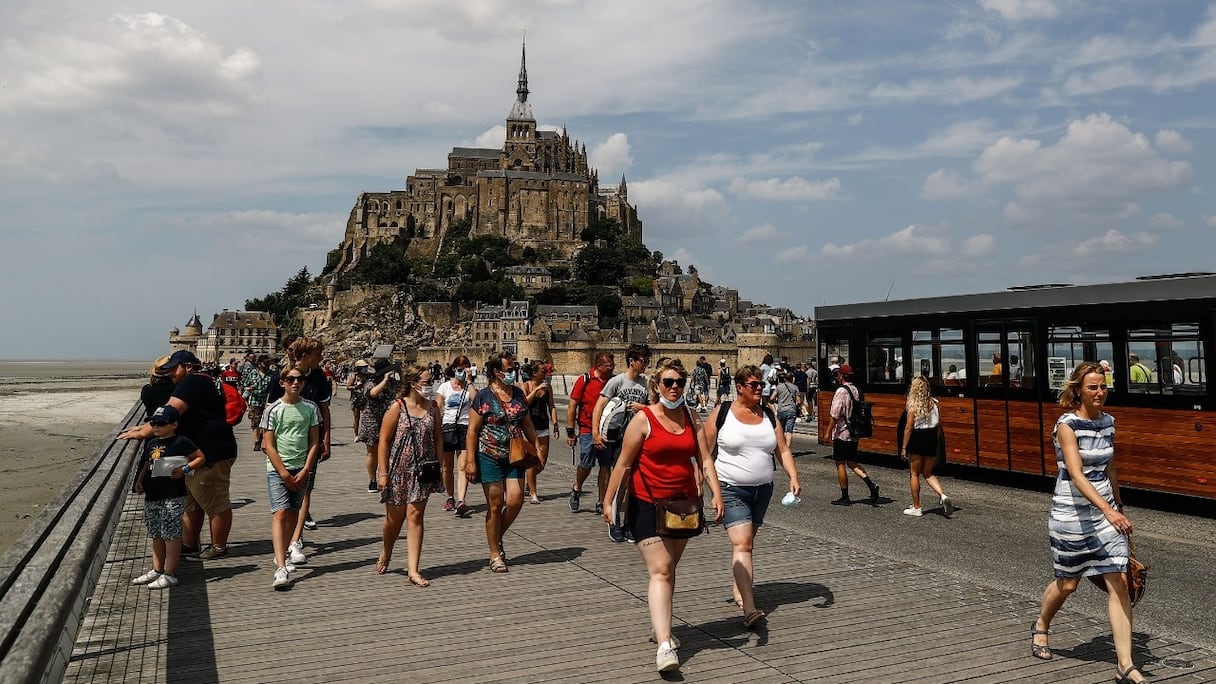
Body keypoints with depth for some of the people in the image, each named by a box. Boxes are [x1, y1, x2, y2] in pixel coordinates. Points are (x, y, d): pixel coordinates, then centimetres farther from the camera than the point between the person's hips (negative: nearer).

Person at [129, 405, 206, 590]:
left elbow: (201, 457, -4)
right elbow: (146, 465, 24)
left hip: (173, 497, -8)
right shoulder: (151, 443, 13)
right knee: (156, 534, 16)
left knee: (171, 534, -3)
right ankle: (157, 570, 28)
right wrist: (139, 481, 9)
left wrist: (185, 469, -16)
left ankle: (170, 575, 2)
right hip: (152, 496, 8)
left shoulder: (181, 442, -8)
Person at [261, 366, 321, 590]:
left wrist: (304, 471, -4)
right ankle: (281, 569, -22)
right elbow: (268, 445, -5)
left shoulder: (311, 408, 4)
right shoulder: (273, 409, -4)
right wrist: (284, 473, -10)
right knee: (280, 513, -14)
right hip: (277, 469, -3)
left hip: (301, 469, 4)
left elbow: (314, 442, 5)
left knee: (293, 513, 12)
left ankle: (283, 552, 33)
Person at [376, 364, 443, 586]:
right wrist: (382, 472, -11)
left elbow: (438, 439, 10)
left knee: (415, 517, -2)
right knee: (394, 517, 12)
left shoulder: (433, 407, 4)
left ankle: (413, 570, 1)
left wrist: (440, 468, 6)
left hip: (422, 471, 2)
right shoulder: (398, 407, -9)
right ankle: (386, 554, 39)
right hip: (398, 469, -2)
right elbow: (383, 441, -8)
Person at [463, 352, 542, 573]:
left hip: (514, 457, 4)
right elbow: (472, 431, -7)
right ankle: (495, 555, 14)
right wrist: (471, 461, -11)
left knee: (515, 500, -6)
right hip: (490, 457, -4)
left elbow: (527, 425, 15)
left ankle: (498, 538, 21)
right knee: (495, 505, 1)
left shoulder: (518, 394, 8)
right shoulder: (483, 396, -7)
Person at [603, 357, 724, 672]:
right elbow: (623, 464, -6)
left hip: (684, 503, 5)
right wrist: (609, 501, -7)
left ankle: (660, 626, 32)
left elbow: (704, 459, 3)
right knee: (660, 571, -12)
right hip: (647, 504, -5)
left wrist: (716, 493, -8)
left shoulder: (690, 417, 6)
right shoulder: (643, 419, -9)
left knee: (669, 570, 16)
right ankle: (664, 644, -16)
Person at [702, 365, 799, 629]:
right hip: (731, 489, -5)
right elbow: (704, 450, -1)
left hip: (762, 489, 5)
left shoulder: (770, 416, 7)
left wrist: (793, 477, -8)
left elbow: (783, 450, 6)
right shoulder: (722, 412, -5)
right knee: (741, 544, -15)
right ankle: (749, 608, -20)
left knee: (747, 542, 17)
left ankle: (739, 587, 38)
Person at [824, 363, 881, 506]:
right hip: (854, 434, 8)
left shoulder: (841, 391, -16)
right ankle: (871, 485, -2)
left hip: (841, 434, -8)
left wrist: (828, 432, -11)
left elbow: (835, 415, -19)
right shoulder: (856, 390, 8)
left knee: (840, 464, 2)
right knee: (852, 463, 16)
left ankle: (845, 497, 7)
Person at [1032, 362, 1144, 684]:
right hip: (1072, 515, -5)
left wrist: (1120, 506, 22)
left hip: (1106, 511, 5)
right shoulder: (1067, 425, -16)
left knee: (1119, 581, -4)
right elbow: (1076, 474, -27)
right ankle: (1040, 627, 39)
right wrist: (1108, 510, -38)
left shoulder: (1107, 421, 5)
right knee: (1067, 583, 10)